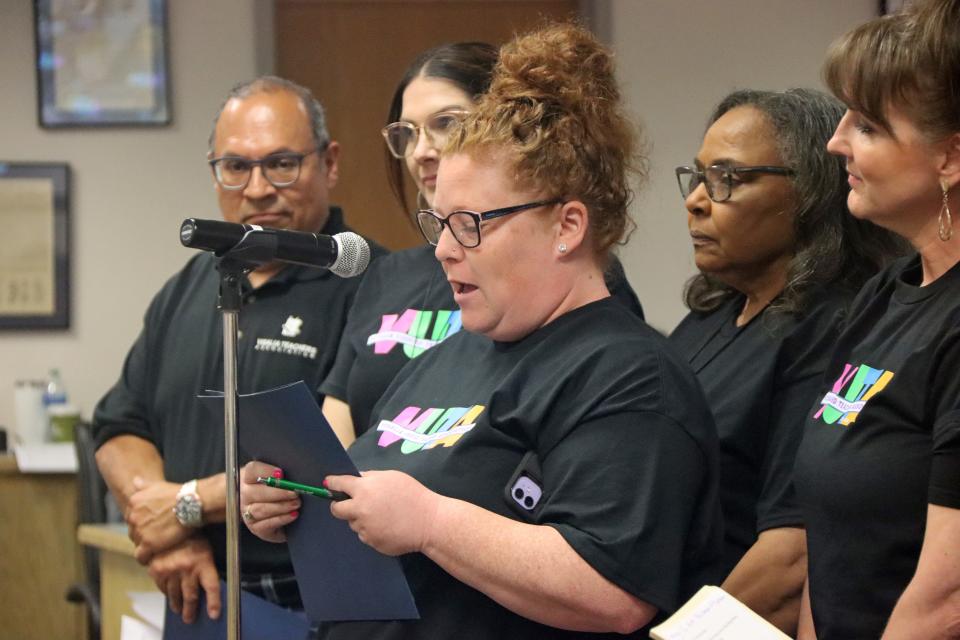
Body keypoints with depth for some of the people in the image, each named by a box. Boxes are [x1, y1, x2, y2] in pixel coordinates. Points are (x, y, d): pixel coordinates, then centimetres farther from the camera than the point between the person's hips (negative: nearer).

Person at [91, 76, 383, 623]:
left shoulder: (367, 288, -13)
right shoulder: (187, 291, 12)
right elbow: (121, 431, 12)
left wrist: (190, 503, -14)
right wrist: (166, 536, -7)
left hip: (313, 608, -6)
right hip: (195, 600, 6)